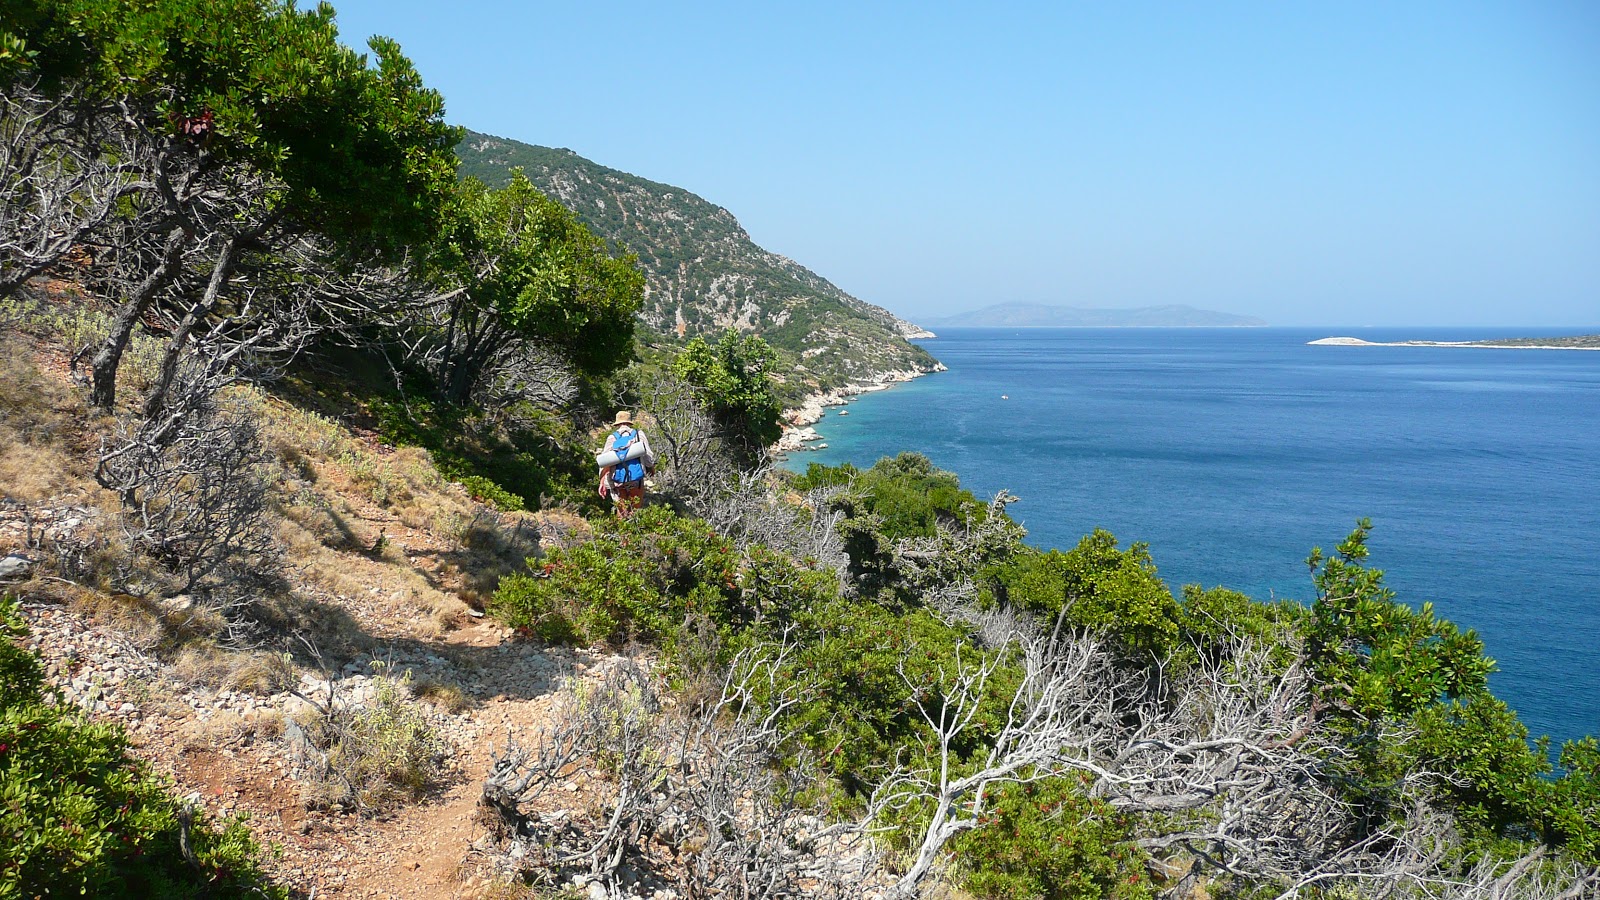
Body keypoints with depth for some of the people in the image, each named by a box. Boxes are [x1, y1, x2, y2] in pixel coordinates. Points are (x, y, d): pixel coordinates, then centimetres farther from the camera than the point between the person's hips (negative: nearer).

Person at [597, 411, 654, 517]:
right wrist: (651, 468, 21)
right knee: (636, 509, 8)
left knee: (621, 510, 12)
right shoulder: (639, 434, 1)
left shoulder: (611, 438, 2)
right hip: (636, 480, -1)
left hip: (618, 481, 1)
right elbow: (648, 455, 0)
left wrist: (603, 483, -2)